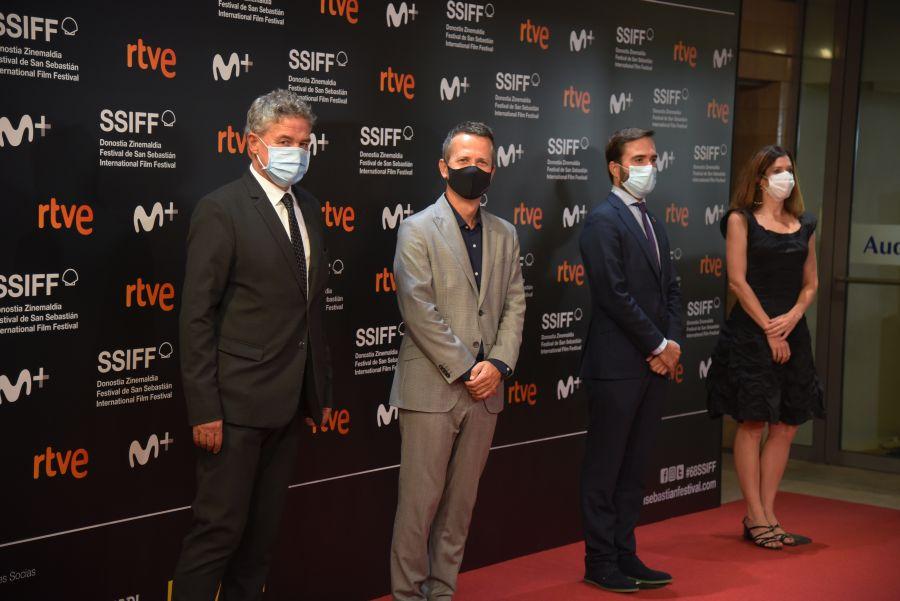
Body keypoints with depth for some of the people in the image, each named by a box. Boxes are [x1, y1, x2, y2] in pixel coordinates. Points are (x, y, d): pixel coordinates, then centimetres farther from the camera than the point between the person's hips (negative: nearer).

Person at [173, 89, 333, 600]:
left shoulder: (310, 210, 12)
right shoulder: (222, 210, -10)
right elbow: (197, 317, -13)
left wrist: (322, 388, 15)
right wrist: (204, 410, -17)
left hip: (292, 403, 7)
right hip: (238, 403, -7)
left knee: (264, 528, 14)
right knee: (221, 528, -3)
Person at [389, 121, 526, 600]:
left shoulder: (504, 235, 13)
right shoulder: (418, 230, -3)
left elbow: (514, 306, 10)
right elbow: (419, 310, -11)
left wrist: (498, 365, -6)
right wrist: (465, 370, -13)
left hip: (485, 389, 5)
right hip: (432, 389, -5)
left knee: (461, 502, 9)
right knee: (419, 502, -2)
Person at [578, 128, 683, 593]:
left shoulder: (652, 222, 17)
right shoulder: (603, 221, -10)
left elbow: (671, 289, 16)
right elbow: (616, 294, -17)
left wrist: (672, 343, 0)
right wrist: (659, 346, -12)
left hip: (654, 365, 8)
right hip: (618, 365, -8)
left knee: (633, 468, 13)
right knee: (604, 469, 2)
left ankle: (625, 556, 21)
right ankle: (599, 563, 10)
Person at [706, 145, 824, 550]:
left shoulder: (804, 225, 13)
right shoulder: (741, 220, -2)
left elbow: (811, 283, 14)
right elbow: (738, 280, -8)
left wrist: (793, 317, -6)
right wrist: (769, 330, -12)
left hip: (792, 332, 6)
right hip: (750, 332, -6)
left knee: (786, 426, 5)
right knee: (752, 424, -2)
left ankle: (767, 514, 14)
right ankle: (756, 517, 5)